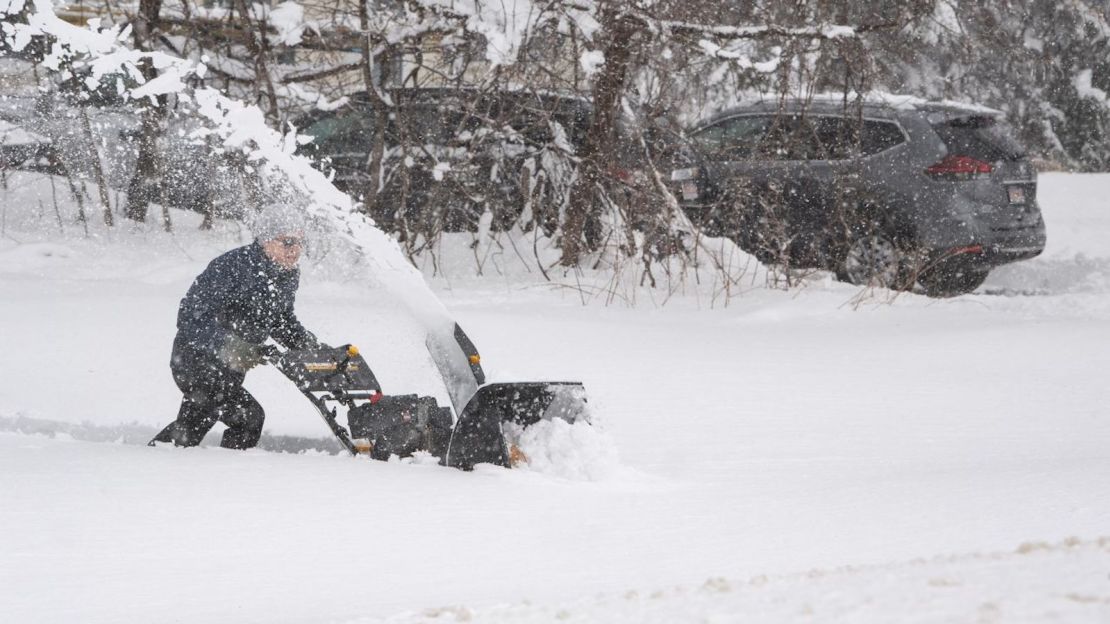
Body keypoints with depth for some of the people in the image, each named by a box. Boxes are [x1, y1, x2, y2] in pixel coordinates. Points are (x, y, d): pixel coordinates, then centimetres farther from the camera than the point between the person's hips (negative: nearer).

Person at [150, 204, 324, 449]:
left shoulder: (289, 275, -2)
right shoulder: (233, 266, -28)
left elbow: (282, 320, 16)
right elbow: (191, 317, -29)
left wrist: (311, 347, 0)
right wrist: (230, 348, -42)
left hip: (231, 366, 9)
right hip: (196, 361, -9)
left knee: (191, 426, 23)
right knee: (249, 417, -22)